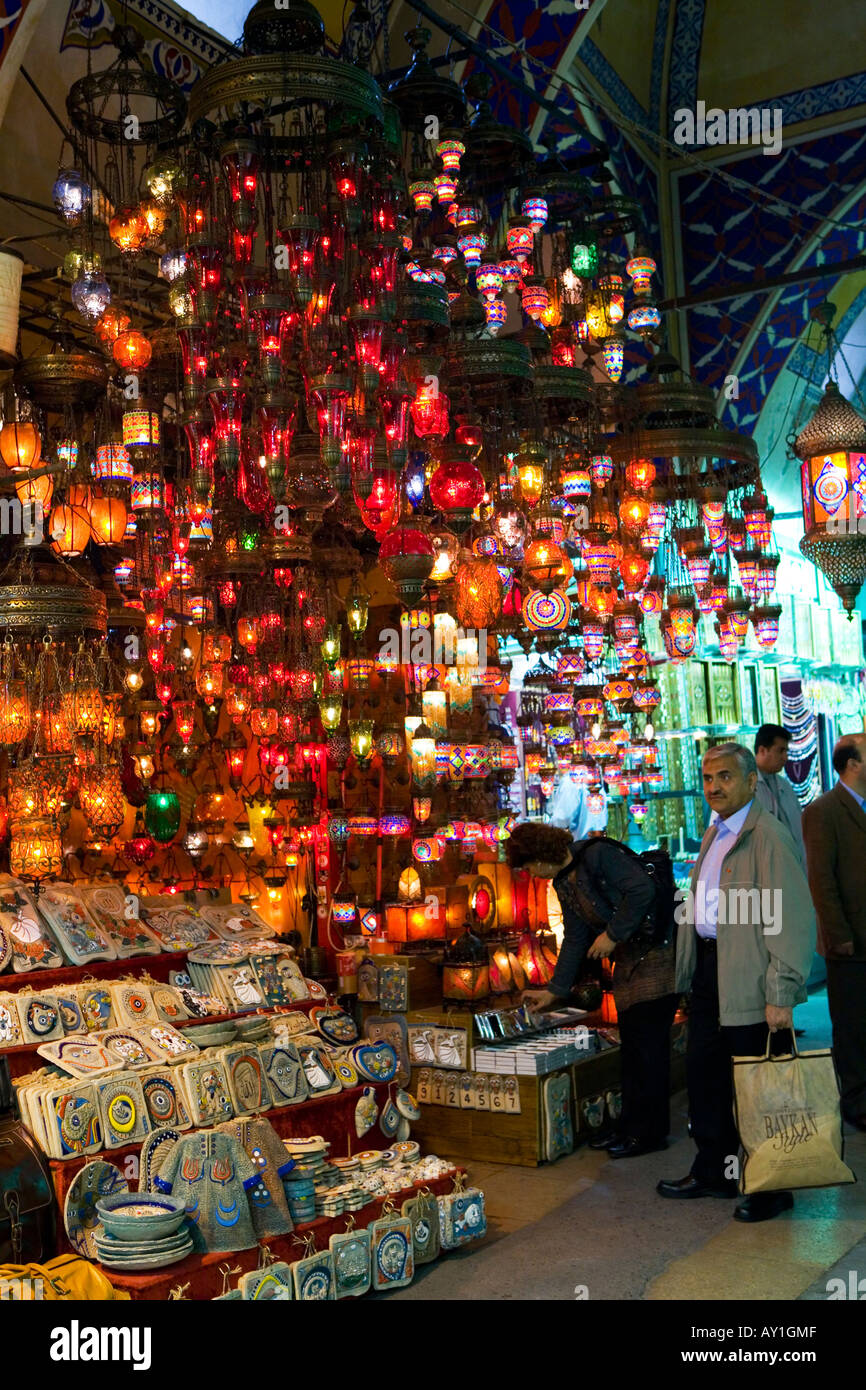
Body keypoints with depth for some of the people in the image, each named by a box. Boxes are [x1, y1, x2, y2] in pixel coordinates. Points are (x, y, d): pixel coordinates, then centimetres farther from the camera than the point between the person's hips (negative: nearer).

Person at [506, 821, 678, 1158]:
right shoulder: (563, 884, 13)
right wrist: (555, 991, 22)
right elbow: (575, 939, 21)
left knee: (647, 1040, -6)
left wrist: (613, 934, -18)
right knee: (631, 1043, 10)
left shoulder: (598, 855, -15)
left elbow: (643, 890, -25)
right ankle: (632, 1126, 18)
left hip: (654, 954, -9)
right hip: (627, 962, 9)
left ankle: (650, 1132, 2)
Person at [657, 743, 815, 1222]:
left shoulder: (767, 835, -16)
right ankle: (713, 1171, 33)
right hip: (709, 967, 9)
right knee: (703, 1073, 17)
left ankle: (771, 1187, 19)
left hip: (748, 979, -9)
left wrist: (781, 996, -22)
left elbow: (792, 919, -20)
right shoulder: (713, 834, 13)